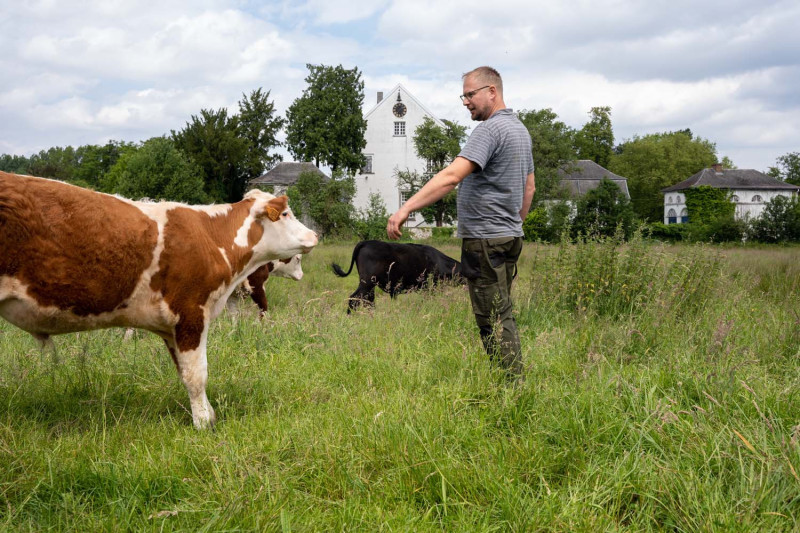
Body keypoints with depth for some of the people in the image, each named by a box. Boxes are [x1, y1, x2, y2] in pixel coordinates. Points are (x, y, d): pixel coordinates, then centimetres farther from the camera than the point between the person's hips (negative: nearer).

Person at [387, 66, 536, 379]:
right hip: (509, 236, 10)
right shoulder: (520, 129, 16)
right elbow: (529, 186, 24)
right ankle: (515, 383, 19)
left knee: (492, 321, -5)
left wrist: (406, 208, -30)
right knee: (502, 316, 15)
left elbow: (452, 176, -28)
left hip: (485, 239, -10)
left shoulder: (490, 129, -16)